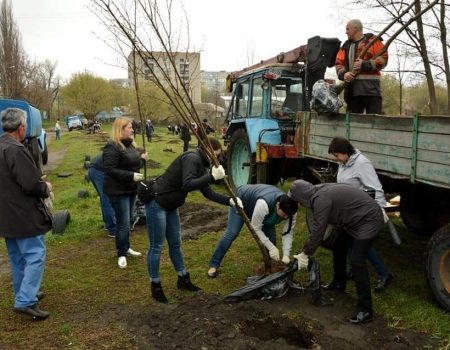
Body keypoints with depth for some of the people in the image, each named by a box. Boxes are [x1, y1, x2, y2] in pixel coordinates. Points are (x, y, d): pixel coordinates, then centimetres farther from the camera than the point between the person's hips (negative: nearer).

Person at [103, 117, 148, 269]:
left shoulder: (129, 144, 10)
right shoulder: (112, 147, -19)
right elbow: (110, 170, -25)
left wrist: (142, 159, 5)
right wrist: (131, 176, -28)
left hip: (131, 189, 9)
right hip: (118, 191, -9)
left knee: (127, 221, 18)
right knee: (123, 223, -3)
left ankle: (126, 247, 33)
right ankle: (121, 254, 11)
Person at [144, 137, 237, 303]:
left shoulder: (200, 165, 10)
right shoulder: (192, 158, -18)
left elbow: (208, 193, 11)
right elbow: (187, 185, -32)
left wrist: (229, 201, 2)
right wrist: (212, 176, -30)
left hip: (170, 206, 10)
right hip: (156, 203, -10)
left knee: (175, 244, 18)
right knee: (156, 247, 2)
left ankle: (183, 280, 32)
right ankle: (155, 287, 16)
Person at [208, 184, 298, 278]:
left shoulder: (289, 210, -26)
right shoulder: (264, 204, -45)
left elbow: (288, 232, -18)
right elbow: (256, 228, -34)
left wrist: (286, 255, -26)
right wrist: (271, 247, -34)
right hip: (242, 199, -6)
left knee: (271, 237, -4)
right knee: (231, 233, -12)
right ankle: (214, 265, -1)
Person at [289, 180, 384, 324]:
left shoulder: (321, 199, -25)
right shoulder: (321, 192, 5)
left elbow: (318, 231, -22)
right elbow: (319, 228, 11)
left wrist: (305, 254, -10)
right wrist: (307, 251, 10)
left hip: (369, 219, -11)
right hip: (356, 219, 11)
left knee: (356, 261, -14)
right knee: (339, 246, 20)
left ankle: (365, 309, -8)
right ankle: (339, 284, 39)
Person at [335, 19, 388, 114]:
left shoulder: (372, 41, 6)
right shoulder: (346, 46, 22)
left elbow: (383, 59, -4)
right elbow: (339, 64, 12)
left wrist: (365, 65, -16)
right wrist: (344, 74, -9)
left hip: (370, 86, -5)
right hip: (352, 88, 5)